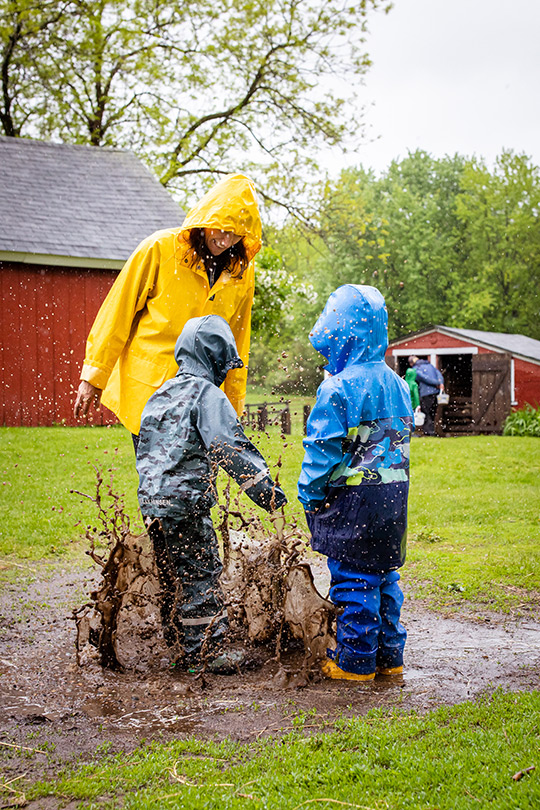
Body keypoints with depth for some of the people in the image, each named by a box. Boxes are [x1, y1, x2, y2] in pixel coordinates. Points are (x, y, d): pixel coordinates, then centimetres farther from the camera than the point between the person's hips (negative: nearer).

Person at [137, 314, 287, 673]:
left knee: (172, 575, 17)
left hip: (152, 503, 9)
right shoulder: (207, 395, -11)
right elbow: (232, 449, -18)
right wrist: (267, 489, -15)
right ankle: (205, 652, 4)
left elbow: (144, 449, 22)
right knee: (200, 575, -1)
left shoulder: (161, 395, 15)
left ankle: (179, 643, 27)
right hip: (186, 504, -9)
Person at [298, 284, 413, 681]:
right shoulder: (397, 384, 9)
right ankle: (389, 655, 23)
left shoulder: (339, 388, -15)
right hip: (394, 494, 8)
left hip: (352, 498, -8)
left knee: (353, 580, 1)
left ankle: (355, 661, 9)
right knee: (384, 576, 16)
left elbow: (323, 451, -14)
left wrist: (308, 495, -3)